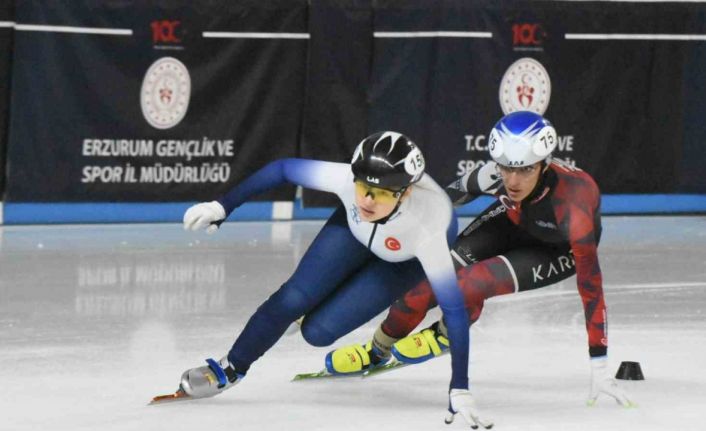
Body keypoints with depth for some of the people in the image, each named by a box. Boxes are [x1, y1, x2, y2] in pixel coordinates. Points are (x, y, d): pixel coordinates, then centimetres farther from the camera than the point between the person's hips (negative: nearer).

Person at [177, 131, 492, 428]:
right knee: (293, 299, -10)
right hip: (356, 229, 2)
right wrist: (222, 206, -19)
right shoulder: (346, 178, -39)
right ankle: (231, 369, 14)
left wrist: (459, 390, -39)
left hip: (410, 258, -2)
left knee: (318, 331, -15)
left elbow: (454, 308, -39)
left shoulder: (426, 229, -45)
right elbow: (283, 169, -20)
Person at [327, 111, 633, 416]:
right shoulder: (499, 174, -32)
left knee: (473, 285, -25)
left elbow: (591, 287, -40)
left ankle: (445, 335, 9)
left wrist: (599, 367, -39)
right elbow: (465, 188, -6)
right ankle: (377, 349, 11)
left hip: (560, 250, -4)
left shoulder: (571, 205, -44)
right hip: (514, 220, 4)